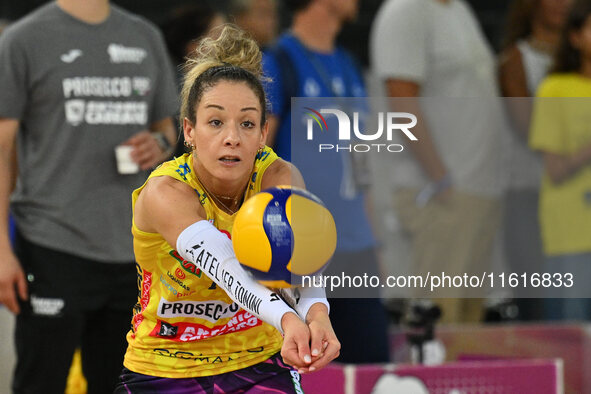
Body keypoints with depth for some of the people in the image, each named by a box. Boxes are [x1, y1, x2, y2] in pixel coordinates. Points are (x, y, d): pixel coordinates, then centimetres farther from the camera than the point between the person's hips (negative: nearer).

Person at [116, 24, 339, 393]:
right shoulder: (164, 193, -23)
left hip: (256, 362, 2)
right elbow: (226, 264, -41)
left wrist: (316, 314, -55)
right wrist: (287, 319, -59)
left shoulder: (279, 178, -13)